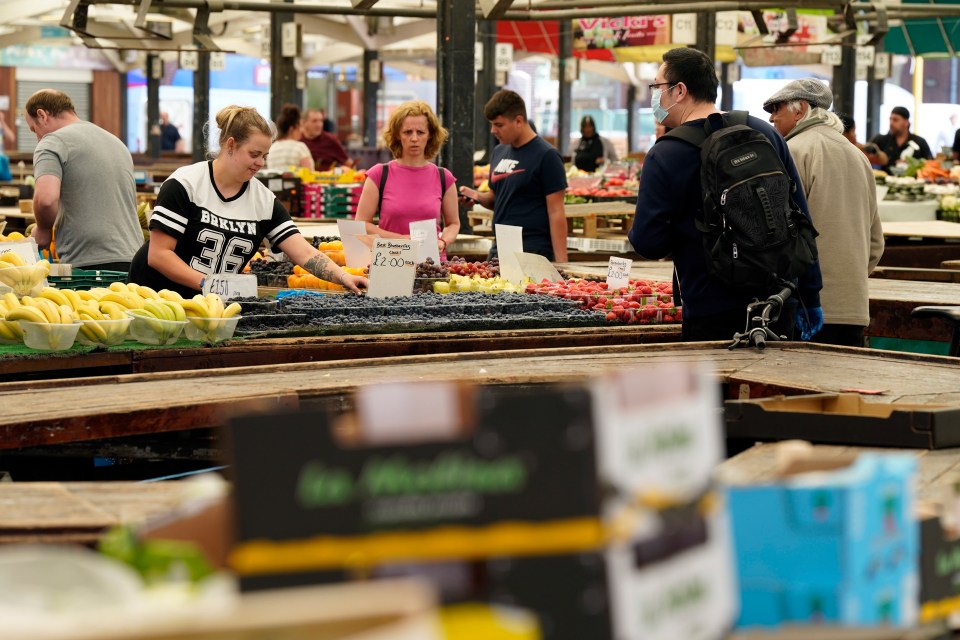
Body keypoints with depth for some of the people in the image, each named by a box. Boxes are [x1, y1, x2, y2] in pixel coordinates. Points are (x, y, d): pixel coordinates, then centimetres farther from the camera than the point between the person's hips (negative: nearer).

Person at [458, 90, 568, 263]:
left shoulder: (546, 156, -8)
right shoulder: (499, 152, 13)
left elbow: (556, 213, -10)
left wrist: (561, 262, -15)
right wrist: (477, 197, 2)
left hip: (533, 253, -7)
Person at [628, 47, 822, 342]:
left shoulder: (665, 155, -9)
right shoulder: (766, 133, 7)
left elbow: (647, 243, -12)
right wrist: (810, 299, 13)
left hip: (713, 319, -5)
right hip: (779, 306, 5)